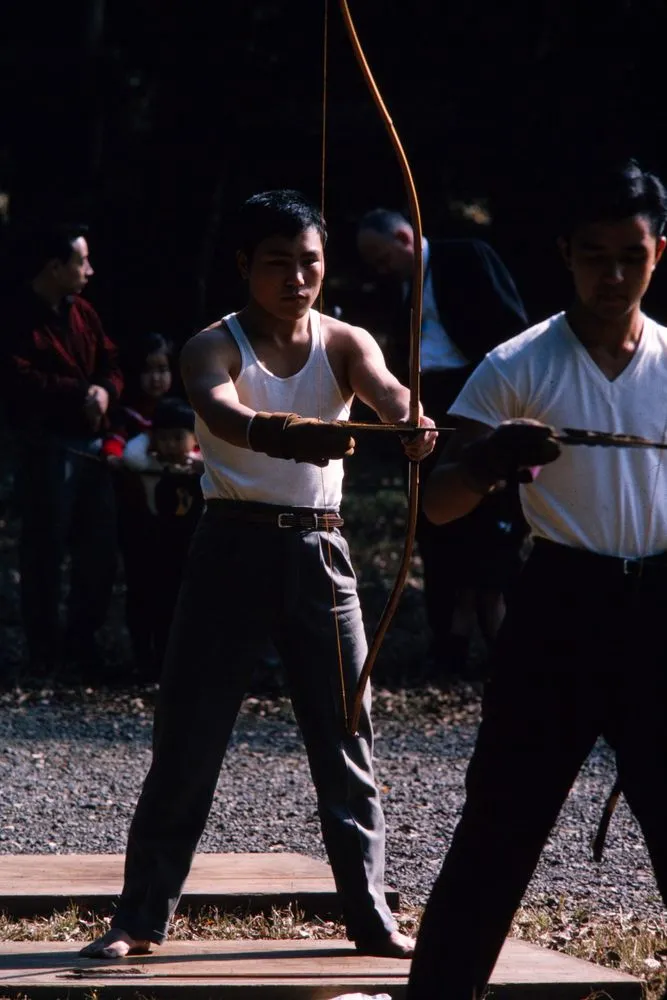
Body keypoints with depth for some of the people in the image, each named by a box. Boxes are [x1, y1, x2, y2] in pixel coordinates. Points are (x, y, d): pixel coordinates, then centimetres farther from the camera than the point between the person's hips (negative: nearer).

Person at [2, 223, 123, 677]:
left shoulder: (83, 313, 12)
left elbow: (111, 363, 14)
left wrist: (105, 390, -9)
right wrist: (79, 393, -18)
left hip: (91, 444, 7)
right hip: (47, 448, -7)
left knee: (100, 547, 9)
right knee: (45, 550, -2)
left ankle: (82, 640, 23)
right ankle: (44, 651, 7)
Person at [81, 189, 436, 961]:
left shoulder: (345, 344, 2)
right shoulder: (213, 347, -6)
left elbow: (386, 389, -21)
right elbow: (221, 411, -29)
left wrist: (411, 424, -47)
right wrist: (284, 432, -52)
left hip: (318, 550, 2)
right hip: (233, 544, -2)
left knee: (347, 740, 4)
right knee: (187, 738, -1)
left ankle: (370, 916, 11)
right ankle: (141, 915, 5)